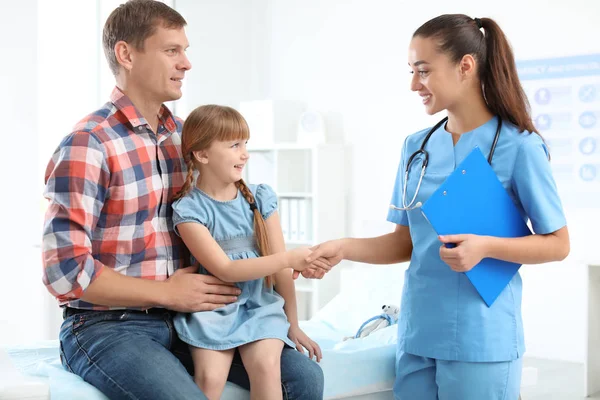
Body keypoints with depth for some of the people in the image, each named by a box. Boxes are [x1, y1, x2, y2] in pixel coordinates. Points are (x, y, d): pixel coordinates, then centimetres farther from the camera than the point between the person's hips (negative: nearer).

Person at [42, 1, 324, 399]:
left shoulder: (184, 137, 9)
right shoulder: (87, 145, -13)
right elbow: (66, 270, -18)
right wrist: (168, 292, -14)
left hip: (184, 318, 6)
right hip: (107, 326, -6)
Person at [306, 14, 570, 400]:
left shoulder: (518, 146, -9)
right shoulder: (417, 146, 7)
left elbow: (557, 244, -5)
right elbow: (406, 242, 11)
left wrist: (485, 246, -21)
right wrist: (343, 247, -4)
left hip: (481, 339, -5)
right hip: (416, 334, 5)